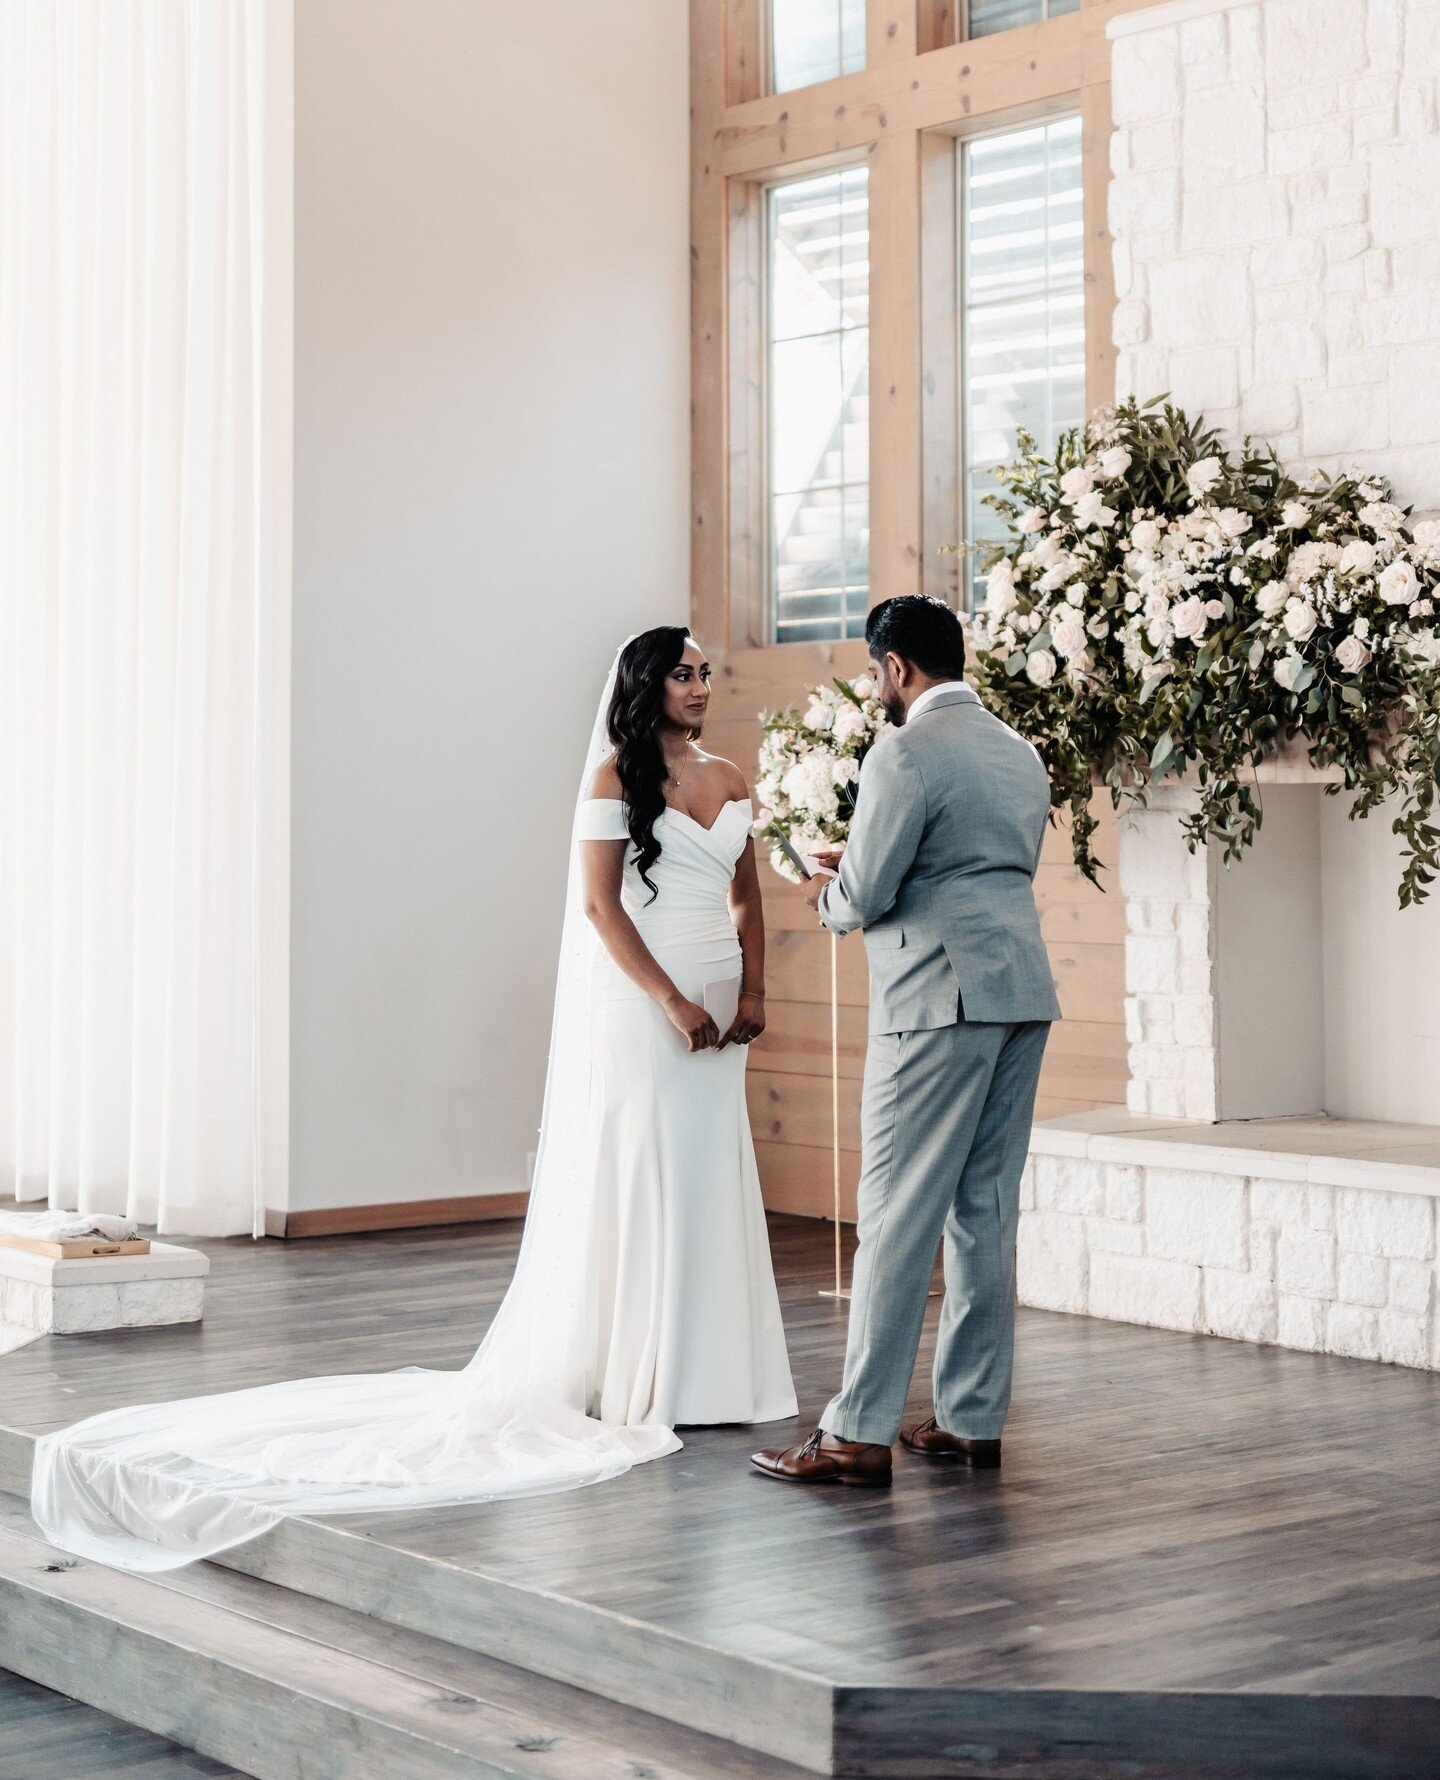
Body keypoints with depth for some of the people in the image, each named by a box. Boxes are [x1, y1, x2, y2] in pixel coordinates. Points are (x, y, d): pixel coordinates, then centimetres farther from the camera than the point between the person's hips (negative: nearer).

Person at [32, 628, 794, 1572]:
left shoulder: (730, 780, 14)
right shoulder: (615, 775, -4)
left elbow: (747, 897, 16)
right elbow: (600, 903, -11)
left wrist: (752, 993, 2)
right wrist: (674, 1002, -16)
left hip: (716, 1007, 6)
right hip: (636, 1000, -6)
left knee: (711, 1180, 6)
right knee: (634, 1179, -2)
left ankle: (703, 1371, 14)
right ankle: (629, 1380, 5)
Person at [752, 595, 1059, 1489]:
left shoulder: (907, 753, -11)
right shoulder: (1020, 752, 16)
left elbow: (866, 897, -13)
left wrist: (829, 895, 10)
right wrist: (865, 870, 23)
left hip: (940, 1005, -8)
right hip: (1023, 996, 8)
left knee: (899, 1216, -6)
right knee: (986, 1211, 11)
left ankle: (860, 1433, -3)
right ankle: (975, 1419, 16)